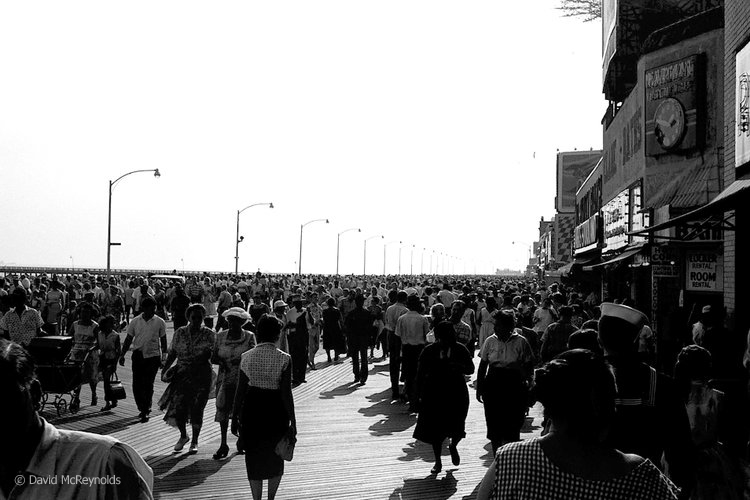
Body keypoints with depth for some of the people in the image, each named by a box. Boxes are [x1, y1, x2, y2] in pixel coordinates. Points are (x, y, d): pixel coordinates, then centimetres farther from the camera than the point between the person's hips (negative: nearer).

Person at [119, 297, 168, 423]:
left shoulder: (159, 322, -2)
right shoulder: (135, 322, 2)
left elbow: (163, 341, 4)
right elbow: (128, 339, 8)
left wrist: (164, 356, 2)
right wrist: (122, 355, 5)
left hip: (153, 356, -2)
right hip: (138, 355, 2)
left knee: (148, 384, -5)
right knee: (137, 384, 2)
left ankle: (146, 411, 6)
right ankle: (143, 409, 21)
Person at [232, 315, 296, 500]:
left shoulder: (247, 357, -5)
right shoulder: (284, 359, -10)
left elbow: (241, 390, -3)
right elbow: (286, 393, -10)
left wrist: (235, 417, 6)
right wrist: (292, 421, -4)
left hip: (251, 409, 1)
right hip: (276, 409, -1)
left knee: (254, 457, 13)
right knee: (276, 456, 19)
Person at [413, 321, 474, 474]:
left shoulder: (460, 350, -2)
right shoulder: (429, 351, -3)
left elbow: (471, 369, 1)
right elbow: (420, 374, 2)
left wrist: (459, 367, -20)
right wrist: (419, 393, 0)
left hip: (456, 393, 0)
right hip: (434, 393, 0)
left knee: (456, 428, -1)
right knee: (435, 429, 5)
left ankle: (453, 446, 36)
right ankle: (438, 461, 22)